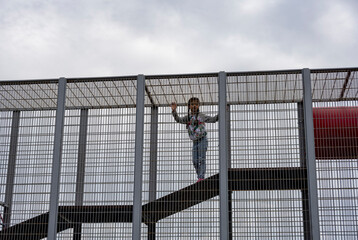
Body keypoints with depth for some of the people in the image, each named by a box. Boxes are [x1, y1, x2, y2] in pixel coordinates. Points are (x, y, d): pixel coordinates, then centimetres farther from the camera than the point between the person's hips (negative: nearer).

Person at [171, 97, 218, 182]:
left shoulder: (201, 116, 3)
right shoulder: (188, 117, 10)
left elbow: (213, 119, 5)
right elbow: (178, 119, -3)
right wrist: (174, 110, -17)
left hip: (202, 140, -4)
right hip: (195, 142, 4)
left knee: (202, 159, -12)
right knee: (195, 161, -1)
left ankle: (201, 178, -17)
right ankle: (199, 177, 8)